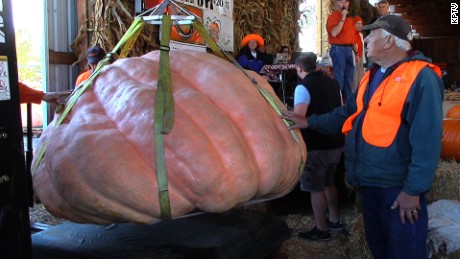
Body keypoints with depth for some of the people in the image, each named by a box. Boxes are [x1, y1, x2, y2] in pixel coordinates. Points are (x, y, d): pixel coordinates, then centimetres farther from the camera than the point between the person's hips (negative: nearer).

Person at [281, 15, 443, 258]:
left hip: (399, 185, -8)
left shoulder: (421, 77, -17)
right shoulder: (372, 75, 10)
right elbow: (349, 113, 18)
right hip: (369, 179, 8)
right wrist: (309, 122, 10)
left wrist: (414, 190, -21)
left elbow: (427, 140, -20)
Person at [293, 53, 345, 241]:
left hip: (316, 145, -8)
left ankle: (321, 230, 13)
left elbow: (298, 118, -26)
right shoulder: (333, 83, 8)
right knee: (329, 183, 21)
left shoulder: (303, 87, -16)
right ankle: (334, 221, 31)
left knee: (316, 188, 4)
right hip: (335, 142, 8)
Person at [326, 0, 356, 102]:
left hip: (349, 49, 8)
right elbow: (334, 33, -20)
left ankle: (348, 99, 20)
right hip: (338, 49, -8)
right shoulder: (333, 16, -5)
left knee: (349, 77, 11)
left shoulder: (349, 18, 18)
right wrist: (343, 18, -17)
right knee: (339, 77, -9)